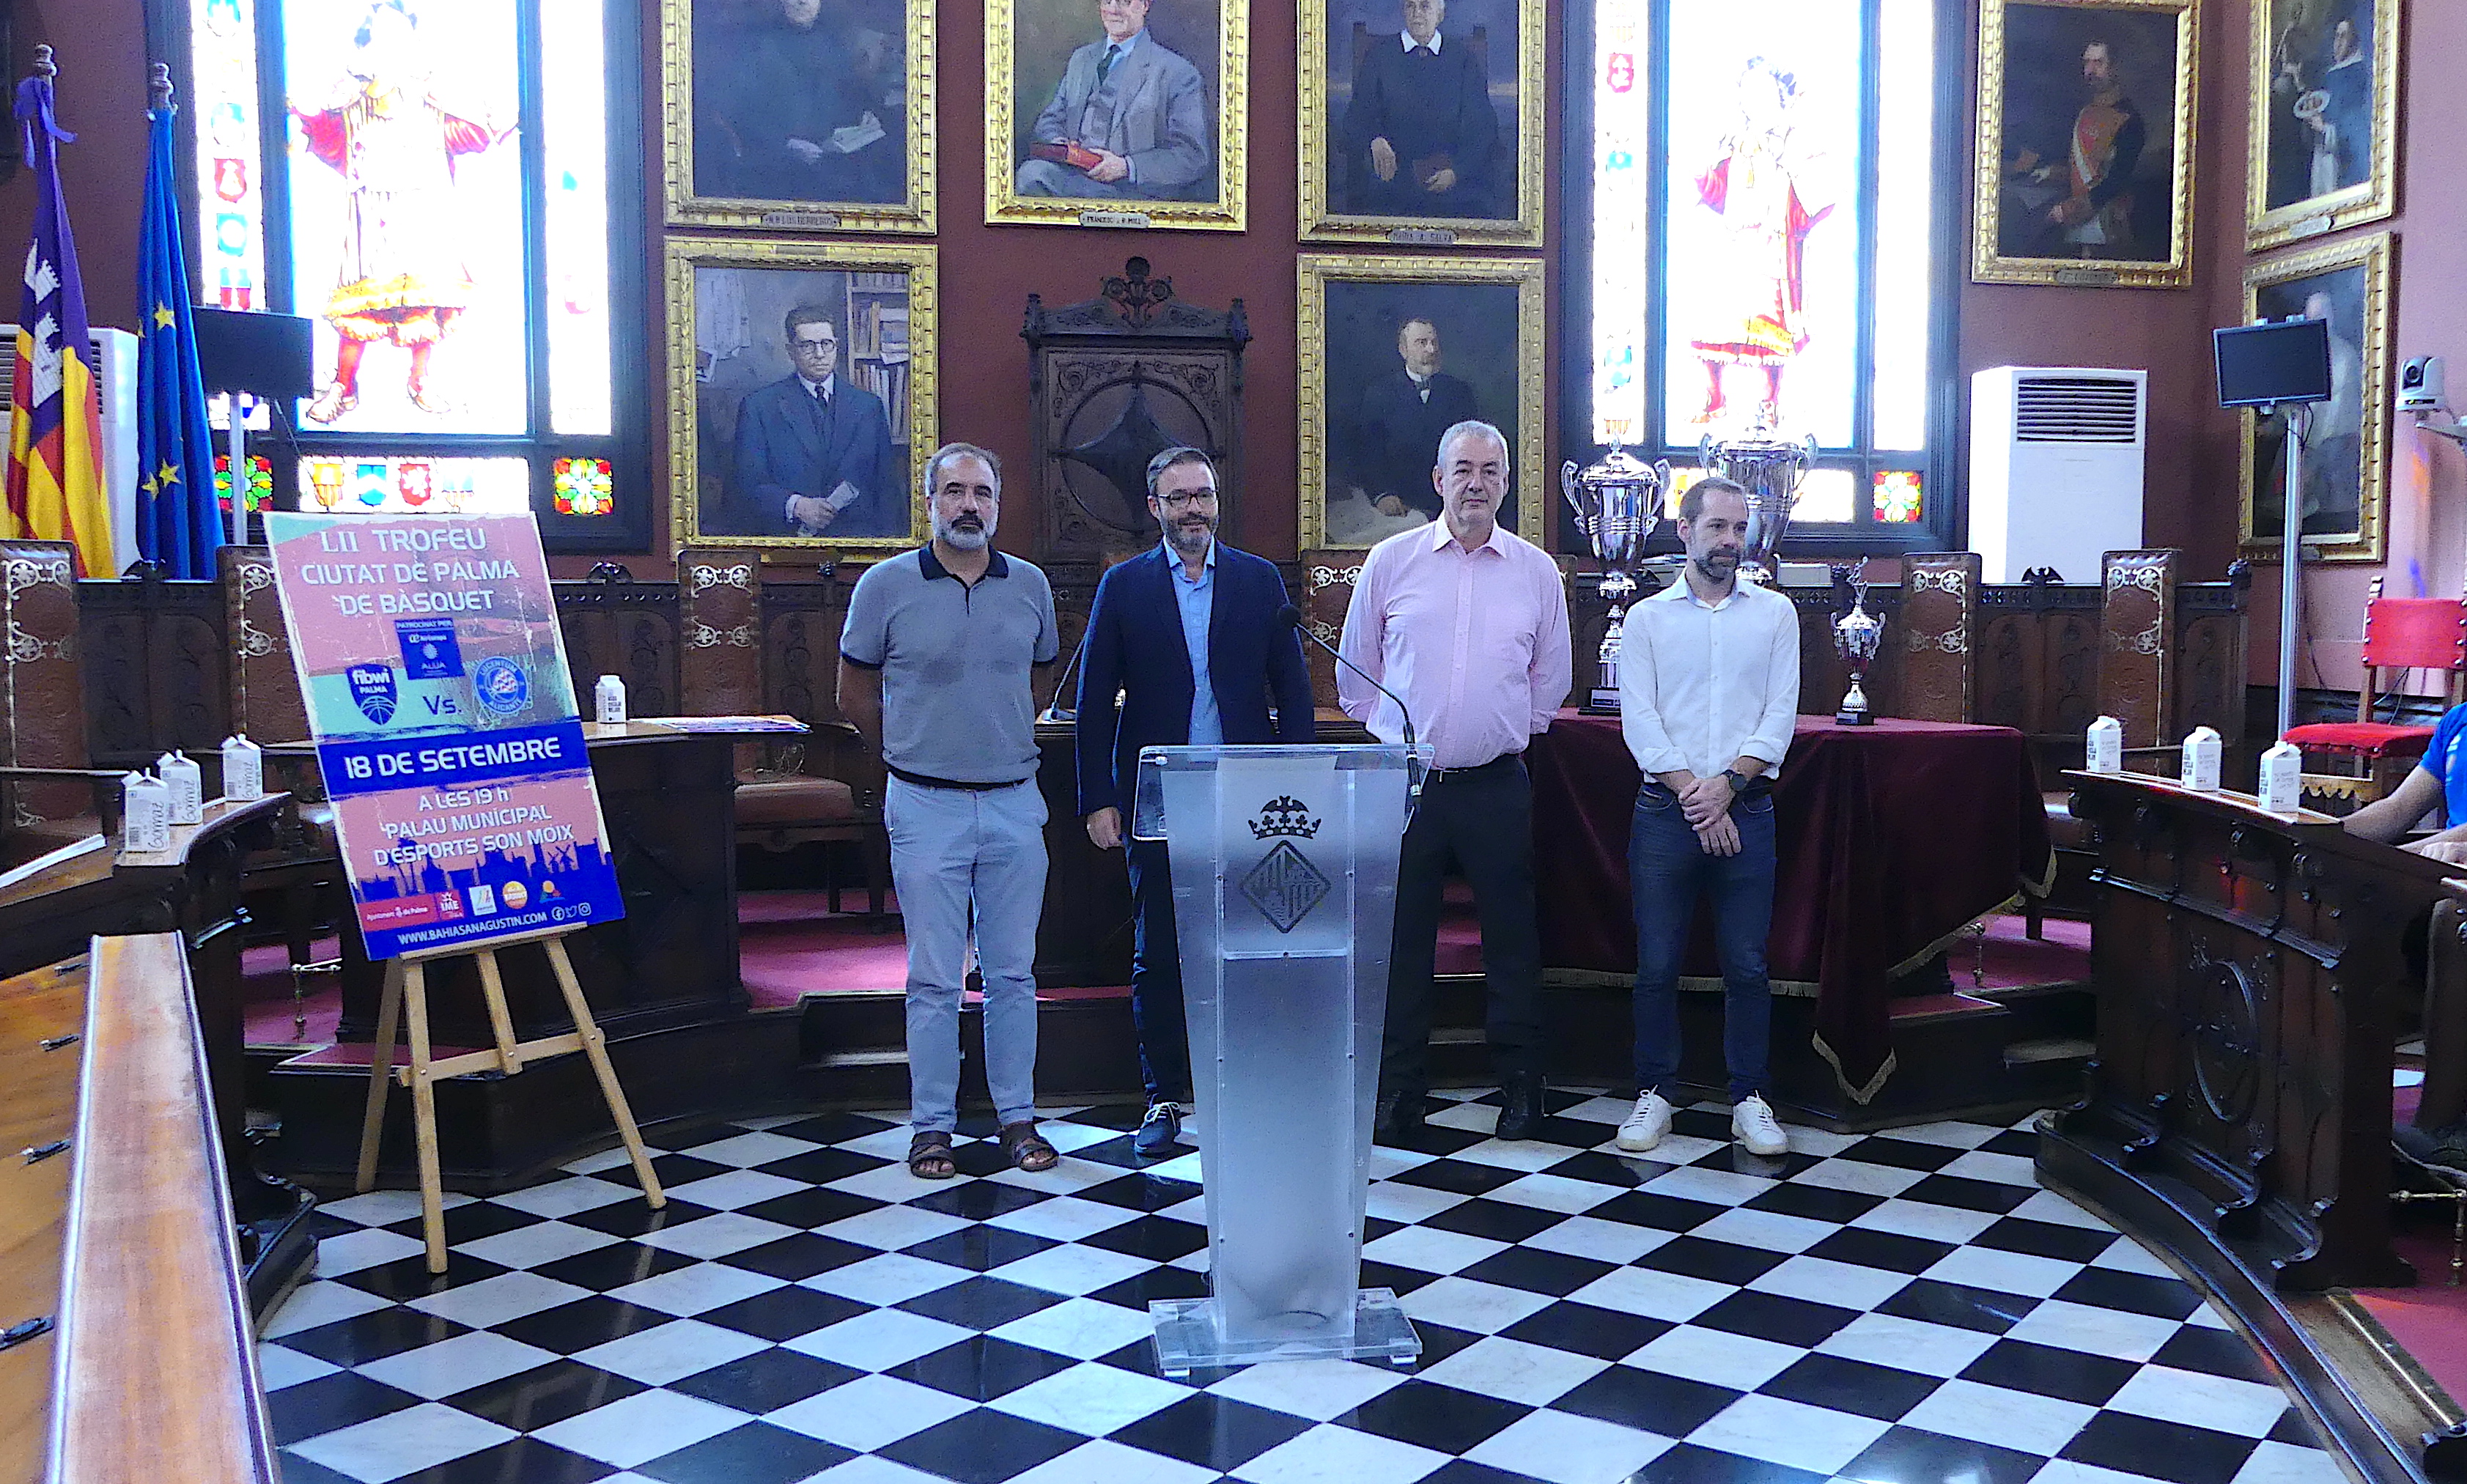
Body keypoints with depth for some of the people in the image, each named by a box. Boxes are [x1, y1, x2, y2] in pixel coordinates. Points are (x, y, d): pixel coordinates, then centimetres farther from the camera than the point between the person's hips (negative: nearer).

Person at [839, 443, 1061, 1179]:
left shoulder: (1030, 585, 6)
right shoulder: (886, 585, -2)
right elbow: (856, 693, 7)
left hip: (1015, 805, 2)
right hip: (927, 808, -2)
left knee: (1013, 973, 8)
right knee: (935, 979, 2)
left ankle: (1017, 1116, 19)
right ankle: (931, 1124, 13)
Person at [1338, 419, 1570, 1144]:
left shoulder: (1538, 570, 5)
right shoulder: (1390, 562, 3)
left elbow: (1551, 679, 16)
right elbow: (1355, 672, 11)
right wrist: (1394, 731, 10)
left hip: (1497, 784, 1)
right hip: (1406, 783, 0)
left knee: (1511, 936, 5)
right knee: (1402, 937, 4)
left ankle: (1520, 1084, 17)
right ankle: (1399, 1089, 15)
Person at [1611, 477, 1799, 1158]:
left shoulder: (1776, 613, 8)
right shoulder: (1647, 617, 6)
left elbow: (1781, 712, 1)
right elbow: (1639, 719, -2)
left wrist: (1729, 782, -12)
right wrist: (1692, 794, -11)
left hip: (1746, 808, 0)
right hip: (1665, 811, 0)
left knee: (1747, 965, 3)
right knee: (1657, 962, 3)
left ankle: (1749, 1099, 14)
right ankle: (1654, 1095, 14)